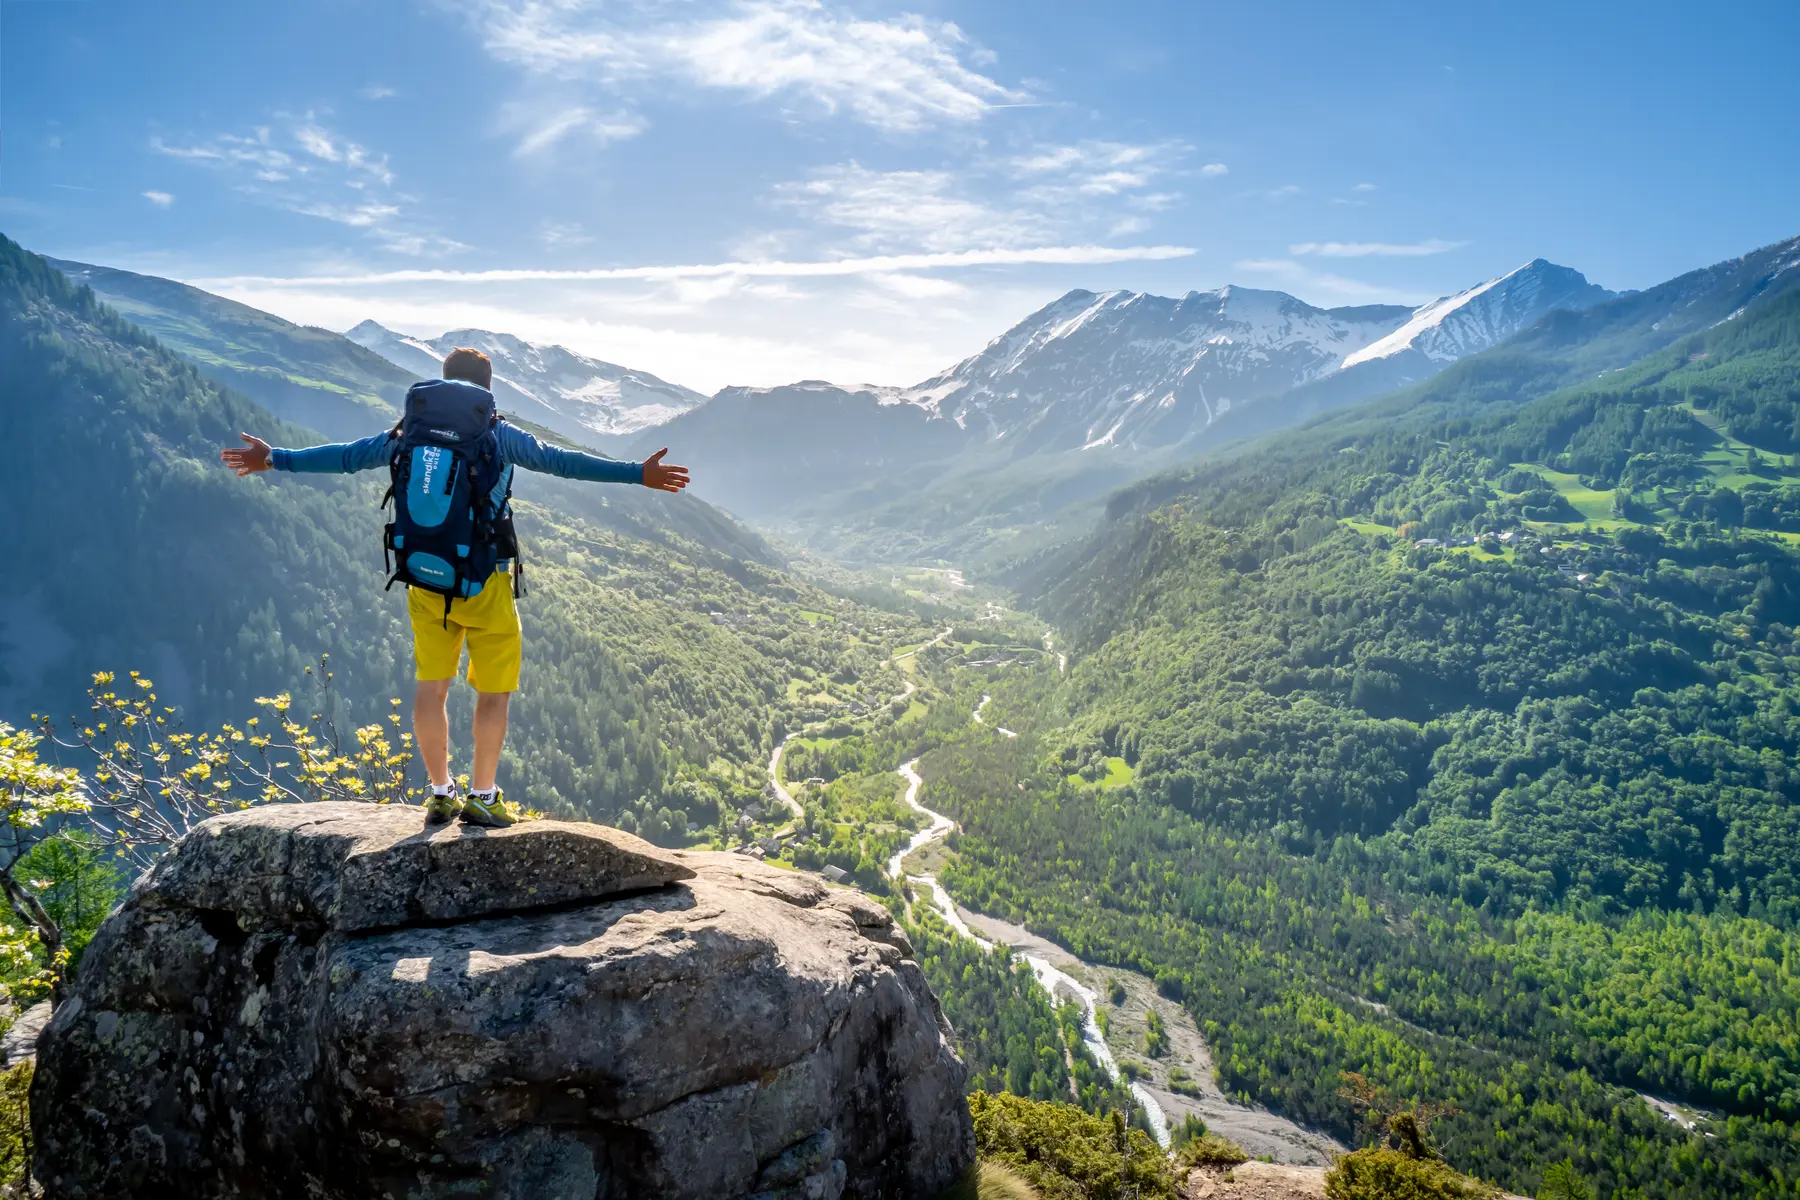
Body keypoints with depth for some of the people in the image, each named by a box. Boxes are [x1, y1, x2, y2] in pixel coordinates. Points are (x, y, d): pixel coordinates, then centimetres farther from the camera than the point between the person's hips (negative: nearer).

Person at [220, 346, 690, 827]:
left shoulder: (411, 433, 5)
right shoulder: (498, 435, -5)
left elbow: (345, 456, 10)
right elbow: (560, 461, -6)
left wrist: (275, 460, 23)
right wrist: (636, 473, -3)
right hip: (484, 582, -4)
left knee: (431, 687, 12)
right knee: (494, 691, 7)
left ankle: (440, 792, 19)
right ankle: (482, 796, 11)